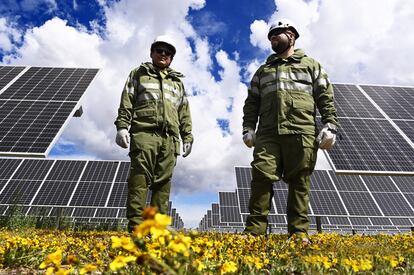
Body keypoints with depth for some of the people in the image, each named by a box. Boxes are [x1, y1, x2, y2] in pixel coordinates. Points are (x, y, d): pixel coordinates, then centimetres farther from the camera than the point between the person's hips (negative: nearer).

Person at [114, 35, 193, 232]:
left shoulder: (177, 82, 28)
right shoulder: (139, 74, 20)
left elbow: (184, 113, 21)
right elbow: (126, 103, 8)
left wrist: (187, 137, 11)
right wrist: (122, 126, -6)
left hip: (169, 138, 3)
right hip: (144, 133, -3)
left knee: (163, 182, 0)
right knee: (140, 179, -10)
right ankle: (136, 226, -7)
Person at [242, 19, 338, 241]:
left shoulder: (310, 65, 21)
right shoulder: (263, 70, 26)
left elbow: (326, 98, 11)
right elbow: (252, 102, 17)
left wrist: (330, 126, -3)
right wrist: (248, 128, 3)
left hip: (301, 133, -1)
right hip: (267, 133, 2)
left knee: (299, 182, -1)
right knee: (262, 177, -9)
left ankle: (299, 232, 7)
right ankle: (254, 231, -4)